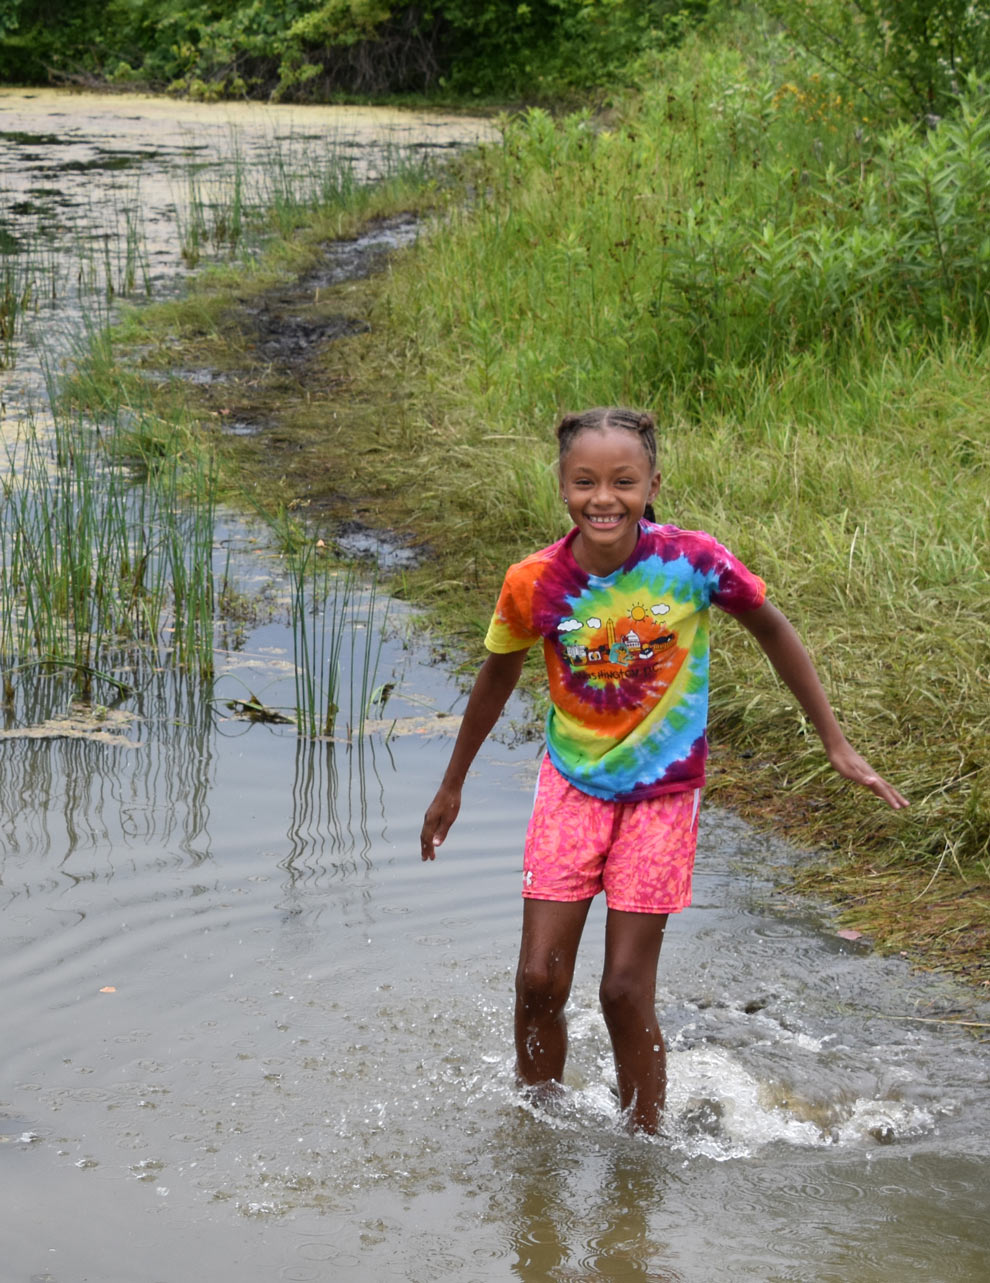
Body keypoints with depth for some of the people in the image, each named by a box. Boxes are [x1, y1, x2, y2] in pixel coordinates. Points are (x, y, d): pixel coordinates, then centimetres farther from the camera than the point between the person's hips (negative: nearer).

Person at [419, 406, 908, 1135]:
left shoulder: (691, 562, -20)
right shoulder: (535, 584, -15)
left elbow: (772, 631, -2)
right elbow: (498, 679, 5)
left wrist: (838, 746, 0)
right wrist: (452, 787, 16)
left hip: (662, 794, -2)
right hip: (573, 784, 2)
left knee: (626, 992, -2)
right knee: (540, 980, 0)